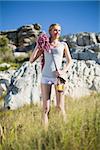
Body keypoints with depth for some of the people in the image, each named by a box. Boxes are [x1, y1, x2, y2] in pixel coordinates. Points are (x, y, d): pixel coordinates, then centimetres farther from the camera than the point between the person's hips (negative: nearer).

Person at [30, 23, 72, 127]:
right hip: (46, 77, 1)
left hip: (58, 77, -1)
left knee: (60, 107, -3)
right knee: (46, 108, 1)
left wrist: (64, 71, -10)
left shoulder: (63, 45, 9)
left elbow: (70, 61, 8)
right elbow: (31, 60, 4)